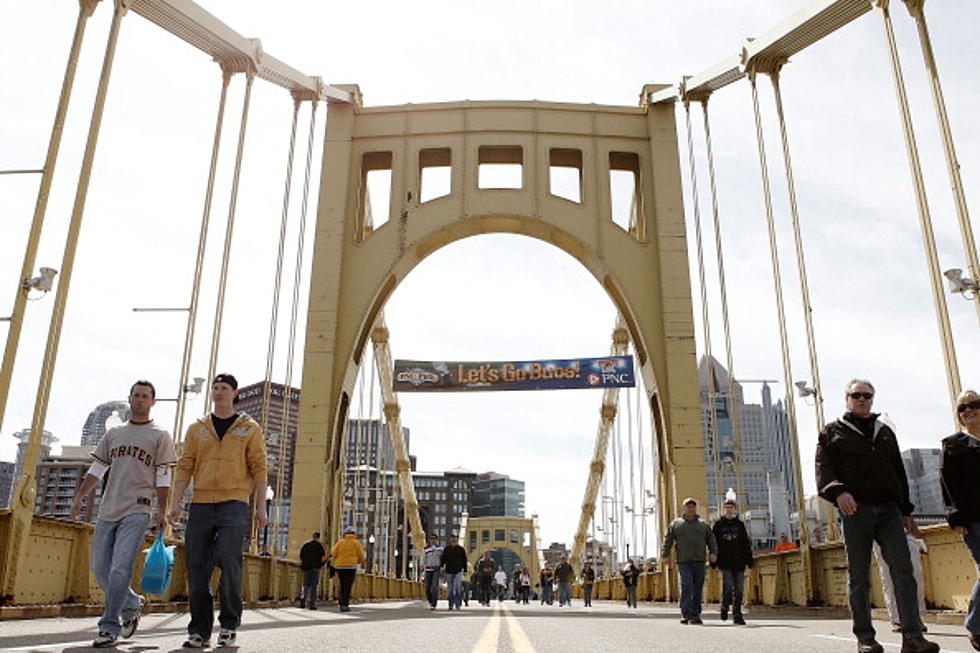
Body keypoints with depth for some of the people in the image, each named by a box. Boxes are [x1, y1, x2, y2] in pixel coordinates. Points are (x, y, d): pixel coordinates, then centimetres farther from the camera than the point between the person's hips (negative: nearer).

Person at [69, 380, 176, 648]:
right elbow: (96, 469, 15)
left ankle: (109, 627, -6)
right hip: (108, 510, 5)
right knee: (99, 567, 7)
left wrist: (162, 512, -8)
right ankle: (132, 604, 28)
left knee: (120, 568, -14)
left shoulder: (160, 436, 4)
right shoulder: (114, 433, 17)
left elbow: (163, 478, -1)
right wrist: (79, 497, 3)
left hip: (137, 511, -5)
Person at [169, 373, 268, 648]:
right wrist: (176, 504, 1)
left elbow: (259, 468, 4)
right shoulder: (197, 429, 15)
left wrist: (260, 507, -3)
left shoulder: (249, 428, 8)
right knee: (197, 566, 2)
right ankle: (200, 630, 14)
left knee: (228, 558, -18)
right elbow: (184, 467, 11)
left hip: (234, 504, -3)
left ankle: (230, 623, 0)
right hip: (201, 504, 3)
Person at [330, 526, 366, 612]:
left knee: (343, 585, 15)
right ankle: (345, 604, -11)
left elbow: (334, 554, 6)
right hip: (351, 566, -3)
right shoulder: (356, 543, 1)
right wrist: (362, 562, 23)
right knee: (348, 586, -3)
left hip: (340, 566, 3)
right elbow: (361, 556, 3)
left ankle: (340, 602, 8)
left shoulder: (340, 542, 6)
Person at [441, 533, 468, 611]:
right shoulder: (446, 549, 8)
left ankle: (458, 604, -11)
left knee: (458, 588, -15)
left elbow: (464, 560, 9)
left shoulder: (461, 549, 5)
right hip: (449, 572, 2)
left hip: (458, 571, -2)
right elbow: (443, 558, 7)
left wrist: (465, 570, 5)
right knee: (450, 589, 7)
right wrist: (442, 566, -8)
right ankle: (451, 604, 16)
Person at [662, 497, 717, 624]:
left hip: (699, 562, 2)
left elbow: (711, 540, 12)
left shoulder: (703, 525, 15)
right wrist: (665, 554, 0)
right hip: (683, 561, -2)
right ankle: (685, 613, -14)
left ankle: (695, 615, 12)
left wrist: (713, 553, -4)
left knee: (698, 589, 4)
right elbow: (668, 540, 10)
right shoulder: (675, 524, 10)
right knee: (686, 585, -15)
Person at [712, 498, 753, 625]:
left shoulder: (739, 524, 11)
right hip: (725, 562, -2)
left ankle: (737, 615, 11)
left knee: (738, 589, 2)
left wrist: (749, 560, 4)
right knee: (728, 586, -13)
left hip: (739, 562, 2)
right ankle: (725, 607, 12)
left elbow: (746, 543, 12)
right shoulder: (718, 524, 6)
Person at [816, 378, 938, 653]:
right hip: (855, 509, -3)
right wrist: (837, 491, -22)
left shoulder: (885, 431, 22)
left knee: (903, 571, -9)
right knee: (859, 577, 1)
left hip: (888, 510, 3)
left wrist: (906, 511, 18)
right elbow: (824, 469, -2)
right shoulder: (832, 432, 10)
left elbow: (899, 473, 24)